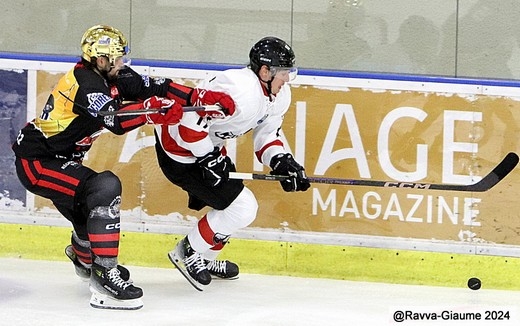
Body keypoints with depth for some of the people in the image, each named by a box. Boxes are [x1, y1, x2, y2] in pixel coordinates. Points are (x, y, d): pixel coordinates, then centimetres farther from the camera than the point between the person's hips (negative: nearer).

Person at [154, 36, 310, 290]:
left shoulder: (279, 96, 0)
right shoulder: (240, 90, -33)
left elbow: (267, 134, 10)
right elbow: (190, 119, -33)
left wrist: (282, 163, -8)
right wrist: (209, 159, -26)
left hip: (208, 147, 10)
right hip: (179, 149, -10)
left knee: (242, 206, 17)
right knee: (241, 209, -11)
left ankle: (205, 259, 35)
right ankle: (188, 252, 6)